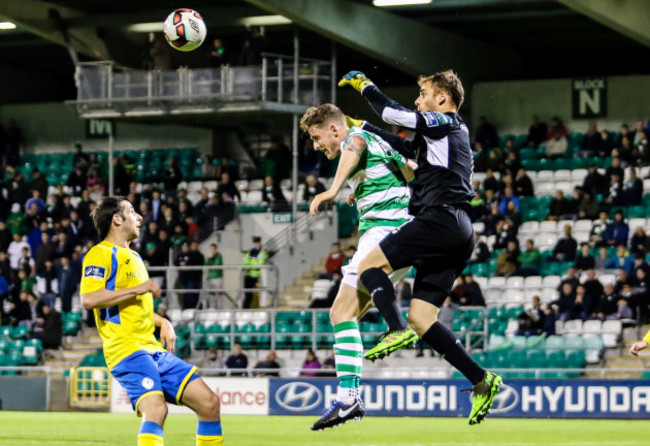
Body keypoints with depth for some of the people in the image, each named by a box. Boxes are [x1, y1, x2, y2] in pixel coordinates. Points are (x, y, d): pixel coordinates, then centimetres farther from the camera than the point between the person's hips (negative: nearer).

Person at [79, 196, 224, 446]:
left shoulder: (133, 257, 25)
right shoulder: (101, 253, -3)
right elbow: (88, 299, -19)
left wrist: (162, 322, 20)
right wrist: (138, 289, -17)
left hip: (154, 350, 9)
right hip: (127, 350, -9)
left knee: (209, 402, 2)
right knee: (155, 409, -30)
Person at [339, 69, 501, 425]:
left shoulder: (445, 124, 1)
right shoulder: (443, 135, 28)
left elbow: (392, 113, -1)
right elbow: (404, 147, 38)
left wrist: (365, 86, 15)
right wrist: (363, 127, 39)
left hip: (441, 219, -9)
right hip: (458, 234, 9)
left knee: (369, 265, -9)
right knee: (420, 318, 3)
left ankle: (396, 332, -30)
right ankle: (481, 380, -5)